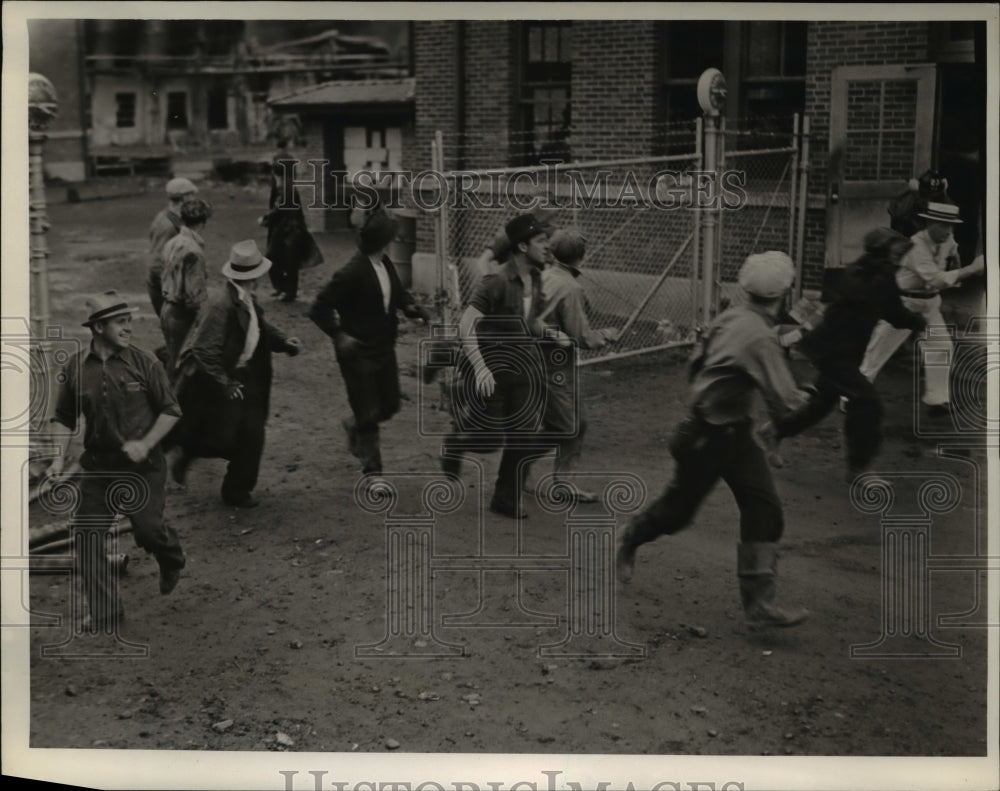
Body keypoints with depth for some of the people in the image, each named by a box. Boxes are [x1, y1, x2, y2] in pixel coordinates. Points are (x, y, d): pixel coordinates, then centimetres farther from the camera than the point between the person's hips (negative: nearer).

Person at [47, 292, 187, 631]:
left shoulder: (143, 363, -7)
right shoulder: (75, 368, 0)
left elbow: (170, 410, -2)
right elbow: (64, 418, 11)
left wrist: (145, 444, -14)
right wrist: (58, 458, -2)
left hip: (143, 465, -3)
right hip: (98, 465, 3)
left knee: (147, 528, -14)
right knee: (86, 536, 0)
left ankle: (172, 561, 24)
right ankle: (105, 612, 14)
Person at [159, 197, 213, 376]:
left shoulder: (172, 243, 6)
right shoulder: (193, 251, -21)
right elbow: (193, 293, -22)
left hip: (167, 309, 9)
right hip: (182, 315, -9)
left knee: (171, 361, 18)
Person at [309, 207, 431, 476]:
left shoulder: (386, 265, 0)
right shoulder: (351, 273, -23)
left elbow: (399, 293, 17)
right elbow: (319, 309, -19)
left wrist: (414, 309, -4)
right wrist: (339, 335, -29)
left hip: (384, 348, 7)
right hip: (358, 353, -7)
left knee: (390, 405, 16)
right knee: (368, 414, 2)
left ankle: (354, 425, 45)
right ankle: (371, 466, 22)